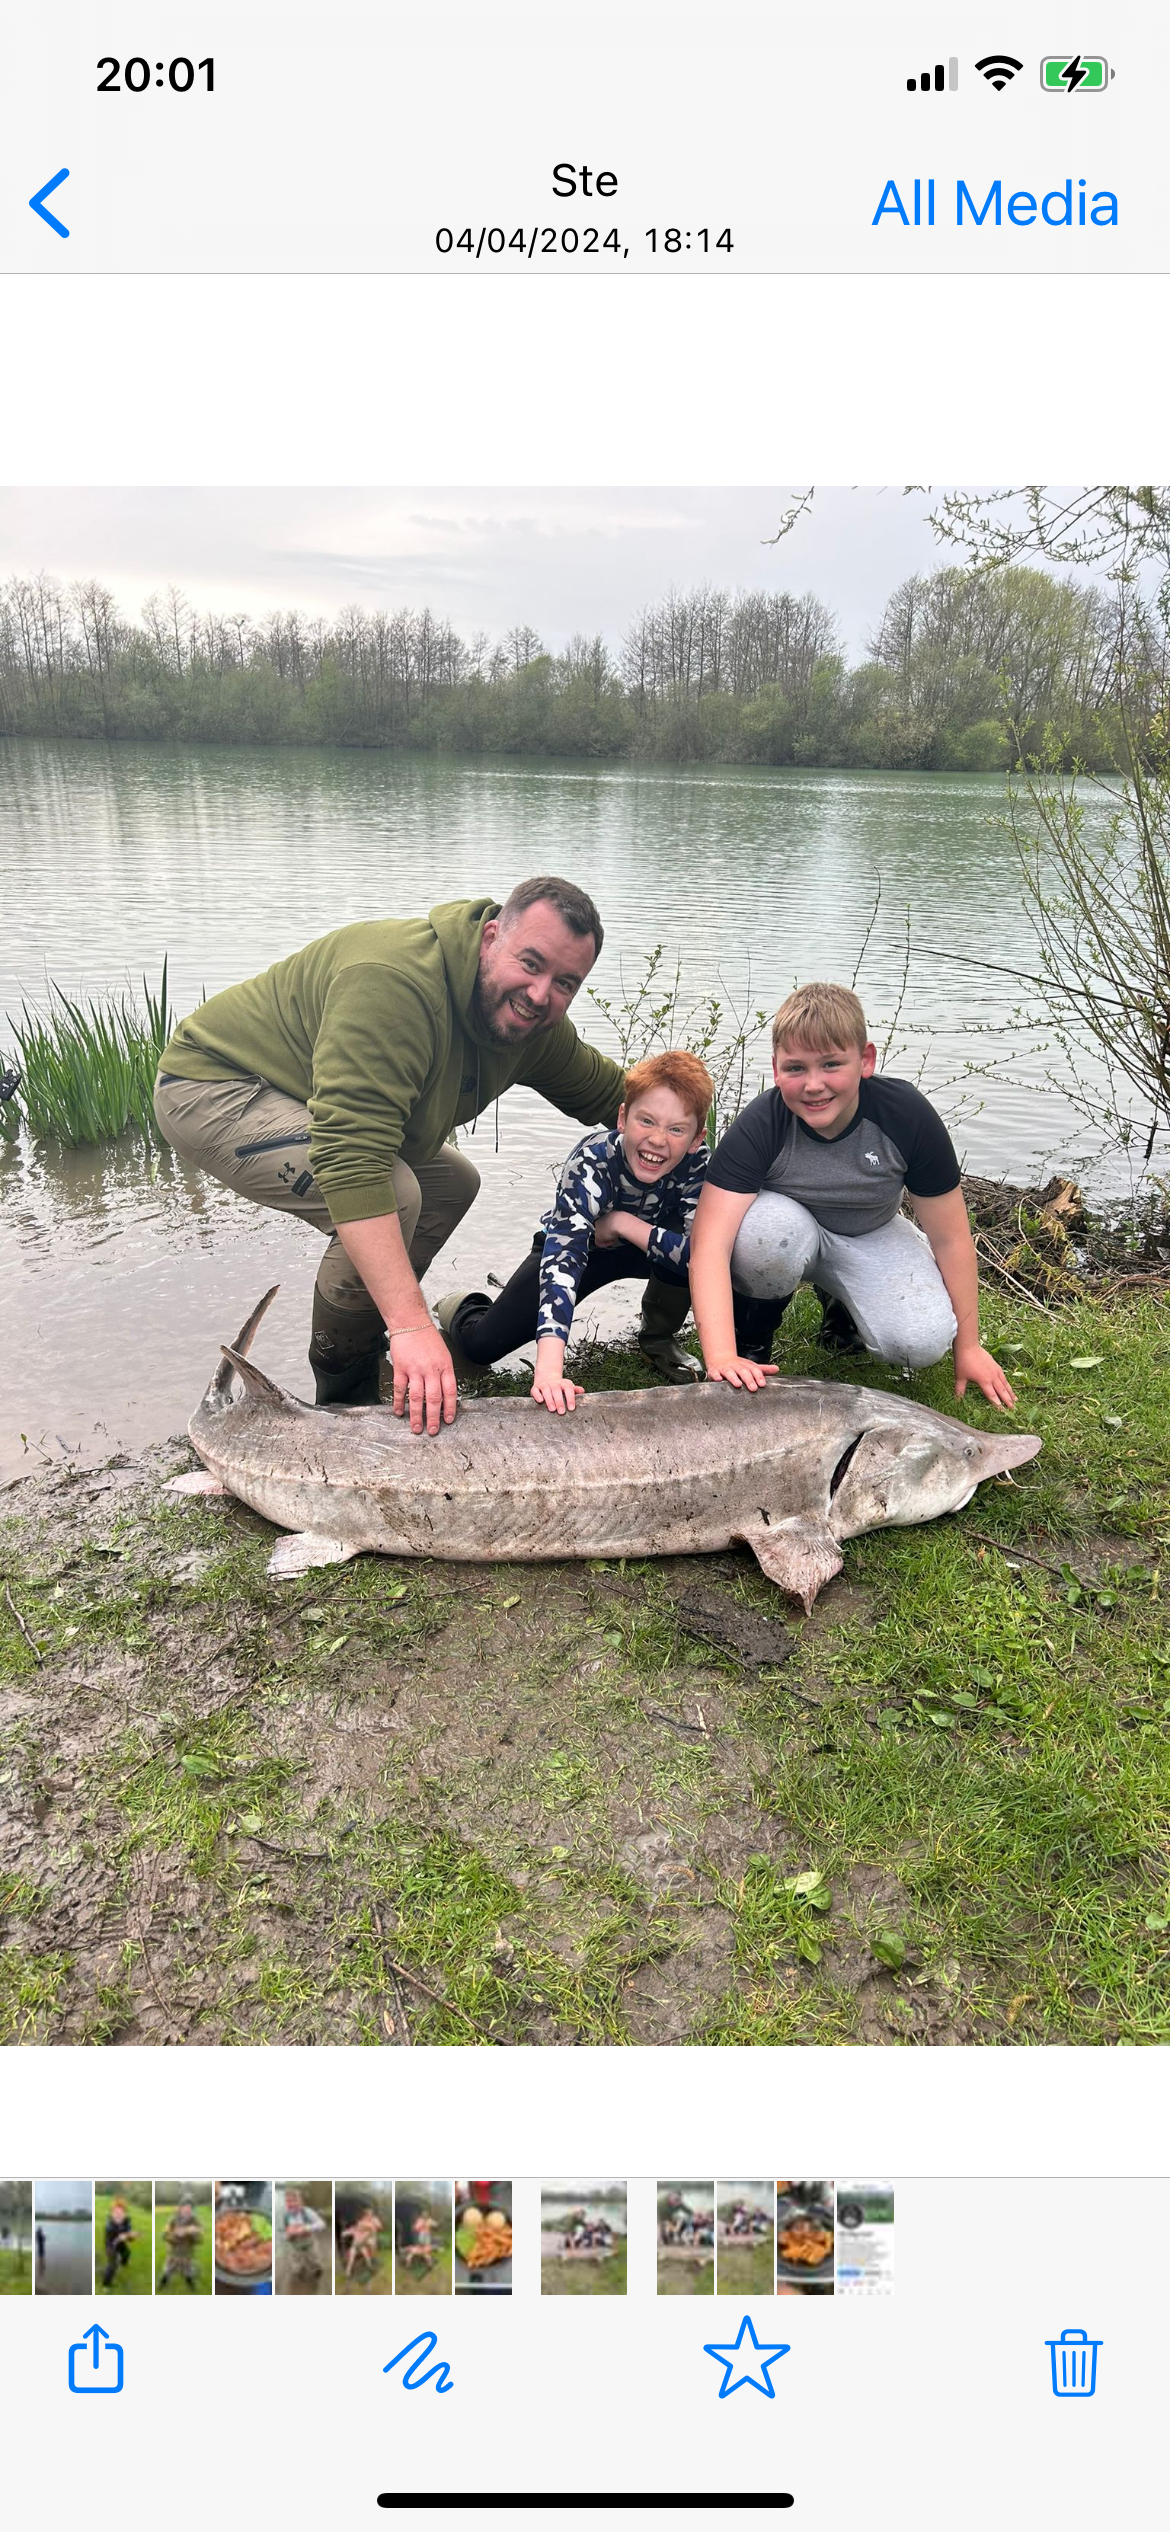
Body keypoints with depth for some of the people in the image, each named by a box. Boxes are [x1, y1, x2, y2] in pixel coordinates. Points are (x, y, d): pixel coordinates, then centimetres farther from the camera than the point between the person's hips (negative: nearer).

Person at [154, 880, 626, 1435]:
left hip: (295, 1097, 9)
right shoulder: (396, 981, -36)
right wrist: (412, 1325, -48)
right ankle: (343, 1398, -8)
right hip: (213, 1088, -9)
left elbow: (608, 1093, 11)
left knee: (452, 1183, 13)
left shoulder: (533, 1021, -7)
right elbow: (352, 1157, -45)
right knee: (393, 1195, -28)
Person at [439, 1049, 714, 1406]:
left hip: (640, 1246, 2)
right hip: (572, 1243, -2)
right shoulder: (591, 1163, -38)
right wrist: (548, 1369, -61)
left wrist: (622, 1221, -37)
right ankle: (464, 1309, 24)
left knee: (691, 1250, -33)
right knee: (482, 1347, -15)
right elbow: (563, 1258, -50)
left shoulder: (696, 1163, -30)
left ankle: (658, 1339, -2)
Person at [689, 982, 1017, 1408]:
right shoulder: (760, 1127, -30)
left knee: (922, 1344, -25)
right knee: (764, 1229, -38)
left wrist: (967, 1346, -8)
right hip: (791, 1228, -1)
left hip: (868, 1237, 2)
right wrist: (722, 1357, -49)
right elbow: (709, 1244, -37)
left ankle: (839, 1302, 10)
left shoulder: (907, 1115, -26)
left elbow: (949, 1237, -15)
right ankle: (752, 1338, -6)